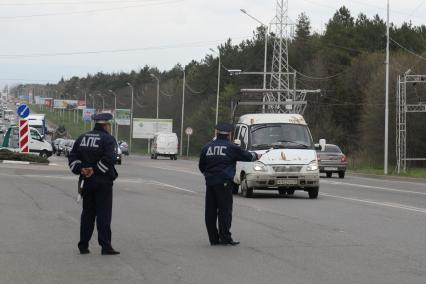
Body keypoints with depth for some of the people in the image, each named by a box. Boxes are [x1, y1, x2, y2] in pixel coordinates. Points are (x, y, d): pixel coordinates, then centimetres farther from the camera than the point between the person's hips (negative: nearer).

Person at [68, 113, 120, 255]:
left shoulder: (82, 138, 11)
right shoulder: (108, 139, -8)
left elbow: (72, 156, 5)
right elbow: (109, 158, -22)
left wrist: (80, 169, -6)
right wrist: (95, 169, -16)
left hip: (87, 180, 5)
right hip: (103, 181, -5)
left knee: (87, 213, 12)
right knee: (103, 214, -2)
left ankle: (83, 245, 12)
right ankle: (105, 246, -4)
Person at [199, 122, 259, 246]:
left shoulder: (207, 147, 11)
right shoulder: (231, 147, -3)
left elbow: (201, 166, 19)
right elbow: (246, 156, 8)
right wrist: (256, 156, 28)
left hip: (210, 182, 5)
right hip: (224, 182, -5)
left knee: (210, 211, 7)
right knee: (225, 210, -2)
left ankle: (213, 238, 8)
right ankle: (225, 238, -4)